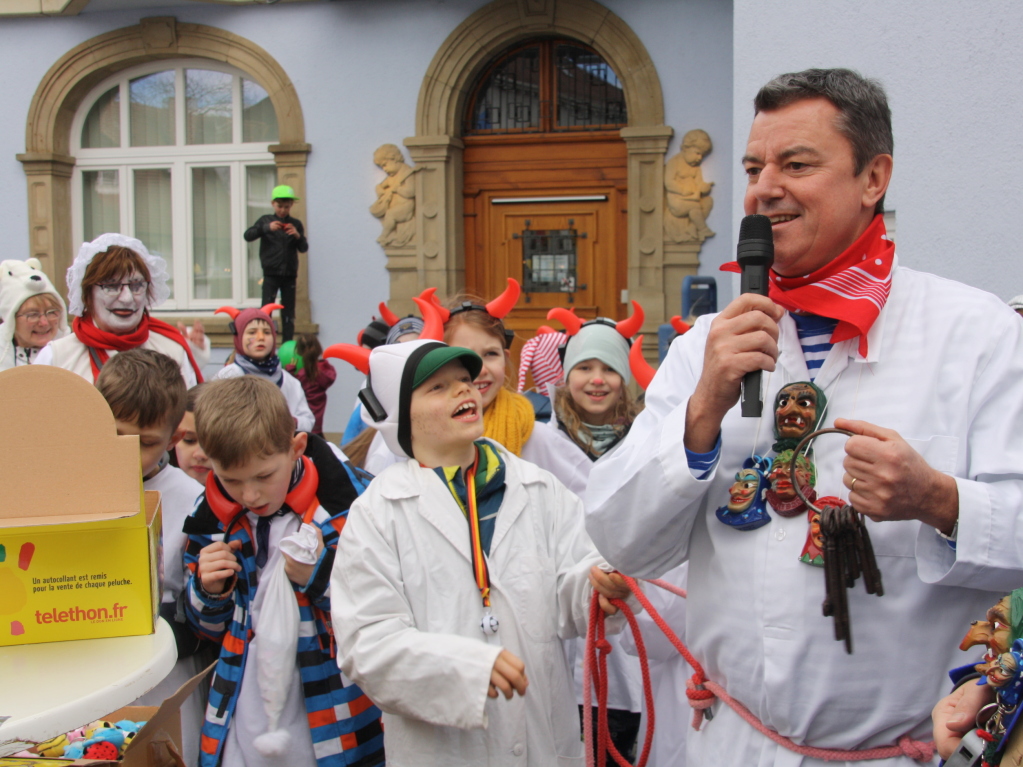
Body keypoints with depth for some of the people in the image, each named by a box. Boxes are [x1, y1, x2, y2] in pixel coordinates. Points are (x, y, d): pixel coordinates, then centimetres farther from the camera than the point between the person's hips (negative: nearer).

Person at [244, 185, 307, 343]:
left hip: (290, 273, 2)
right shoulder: (265, 220, 4)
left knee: (289, 312, 5)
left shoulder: (295, 224, 9)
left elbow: (304, 248, 6)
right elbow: (247, 236, -8)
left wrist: (298, 236, -14)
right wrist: (267, 228, -20)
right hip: (271, 272, -2)